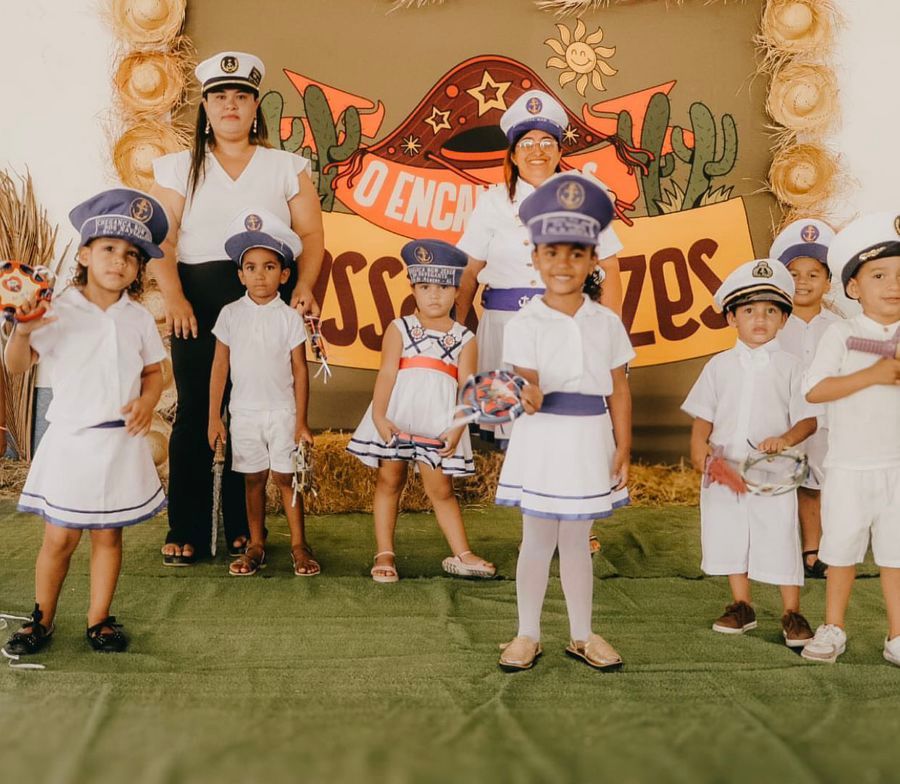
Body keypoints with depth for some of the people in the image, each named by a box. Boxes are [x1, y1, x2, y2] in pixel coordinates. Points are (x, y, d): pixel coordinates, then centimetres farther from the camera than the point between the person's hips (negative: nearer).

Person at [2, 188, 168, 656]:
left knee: (108, 535, 10)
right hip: (70, 440, -3)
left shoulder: (138, 318, 4)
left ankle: (99, 620, 23)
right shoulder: (58, 313, -7)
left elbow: (154, 372, 11)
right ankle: (41, 620, 22)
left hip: (121, 442, 3)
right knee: (60, 538, 4)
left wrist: (147, 401, -9)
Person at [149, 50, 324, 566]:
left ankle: (245, 530, 10)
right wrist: (174, 296, -13)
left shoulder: (288, 167, 11)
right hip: (199, 300, 0)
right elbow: (162, 240, 2)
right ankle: (186, 532, 6)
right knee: (195, 412, -1)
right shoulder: (179, 167, 11)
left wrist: (304, 285, -12)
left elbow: (311, 234, 5)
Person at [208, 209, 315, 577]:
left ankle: (298, 544, 13)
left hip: (282, 412, -1)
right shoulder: (230, 315, -1)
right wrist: (214, 416, 0)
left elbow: (300, 372, -3)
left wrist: (301, 421, -5)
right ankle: (256, 545, 18)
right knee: (254, 479, 9)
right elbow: (220, 367, 2)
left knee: (286, 477, 3)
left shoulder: (290, 318, -5)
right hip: (244, 413, 2)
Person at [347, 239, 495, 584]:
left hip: (438, 426, 0)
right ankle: (384, 555, 18)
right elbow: (386, 374, -6)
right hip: (395, 421, 0)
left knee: (441, 489, 5)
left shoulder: (464, 338, 5)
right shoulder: (399, 329, 2)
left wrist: (457, 429, -12)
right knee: (389, 482, 9)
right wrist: (379, 416, -18)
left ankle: (462, 555, 13)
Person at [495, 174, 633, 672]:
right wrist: (529, 397, -38)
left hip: (589, 440, 2)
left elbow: (619, 390, 6)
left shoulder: (606, 323, 3)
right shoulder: (524, 323, -5)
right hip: (542, 438, -2)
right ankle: (527, 635, 21)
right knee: (537, 540, 7)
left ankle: (582, 635, 26)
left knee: (576, 540, 13)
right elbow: (527, 379, -14)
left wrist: (623, 449, 2)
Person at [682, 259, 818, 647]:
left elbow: (808, 419, -5)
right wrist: (700, 449, -8)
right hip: (724, 470, 3)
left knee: (779, 539, -1)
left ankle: (791, 614, 13)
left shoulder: (789, 366, -1)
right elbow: (703, 416, 7)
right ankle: (741, 606, 27)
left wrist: (785, 439, -24)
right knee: (729, 537, 11)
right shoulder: (719, 365, 6)